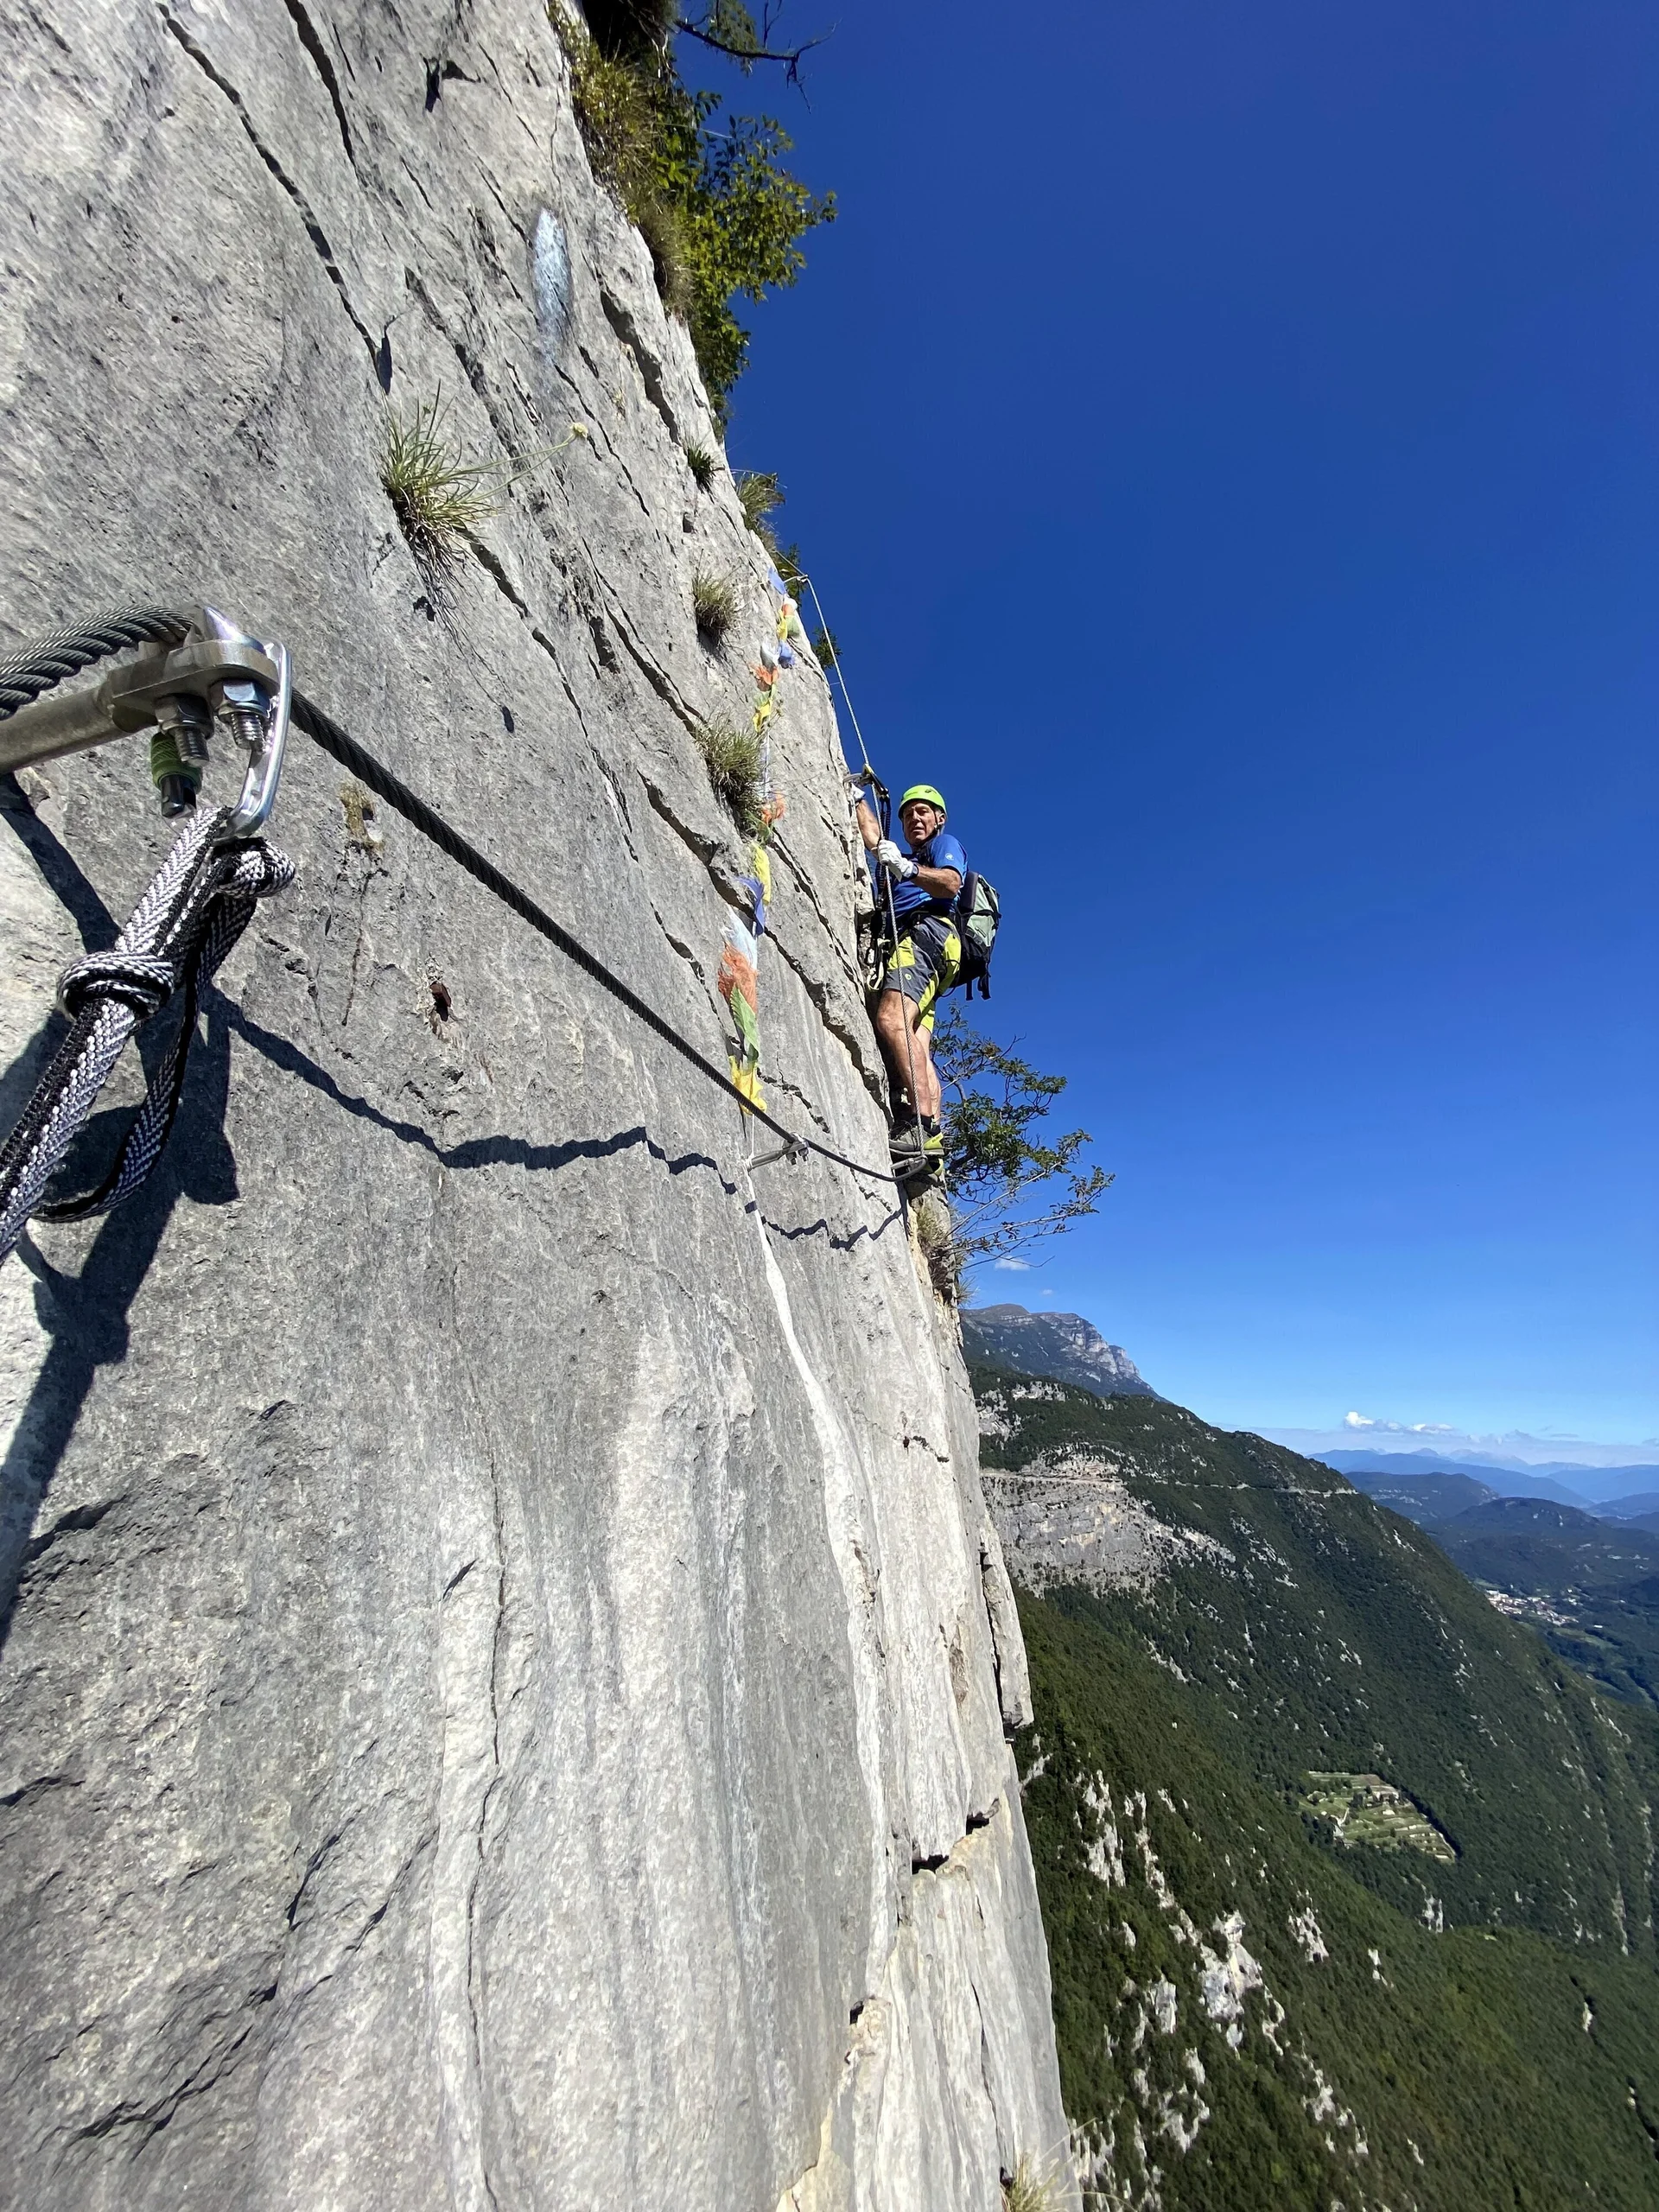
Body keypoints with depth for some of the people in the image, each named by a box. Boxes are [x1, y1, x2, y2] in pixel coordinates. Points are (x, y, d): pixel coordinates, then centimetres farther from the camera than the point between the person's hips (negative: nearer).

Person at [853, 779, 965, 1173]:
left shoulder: (946, 844, 18)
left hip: (926, 932, -8)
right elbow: (873, 836, 49)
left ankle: (923, 1125, -45)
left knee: (892, 1019, -32)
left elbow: (951, 883, -3)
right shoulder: (906, 859, 42)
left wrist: (906, 868, -18)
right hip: (905, 943, 8)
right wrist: (857, 797, 57)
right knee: (916, 1046, -13)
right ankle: (929, 1139, -27)